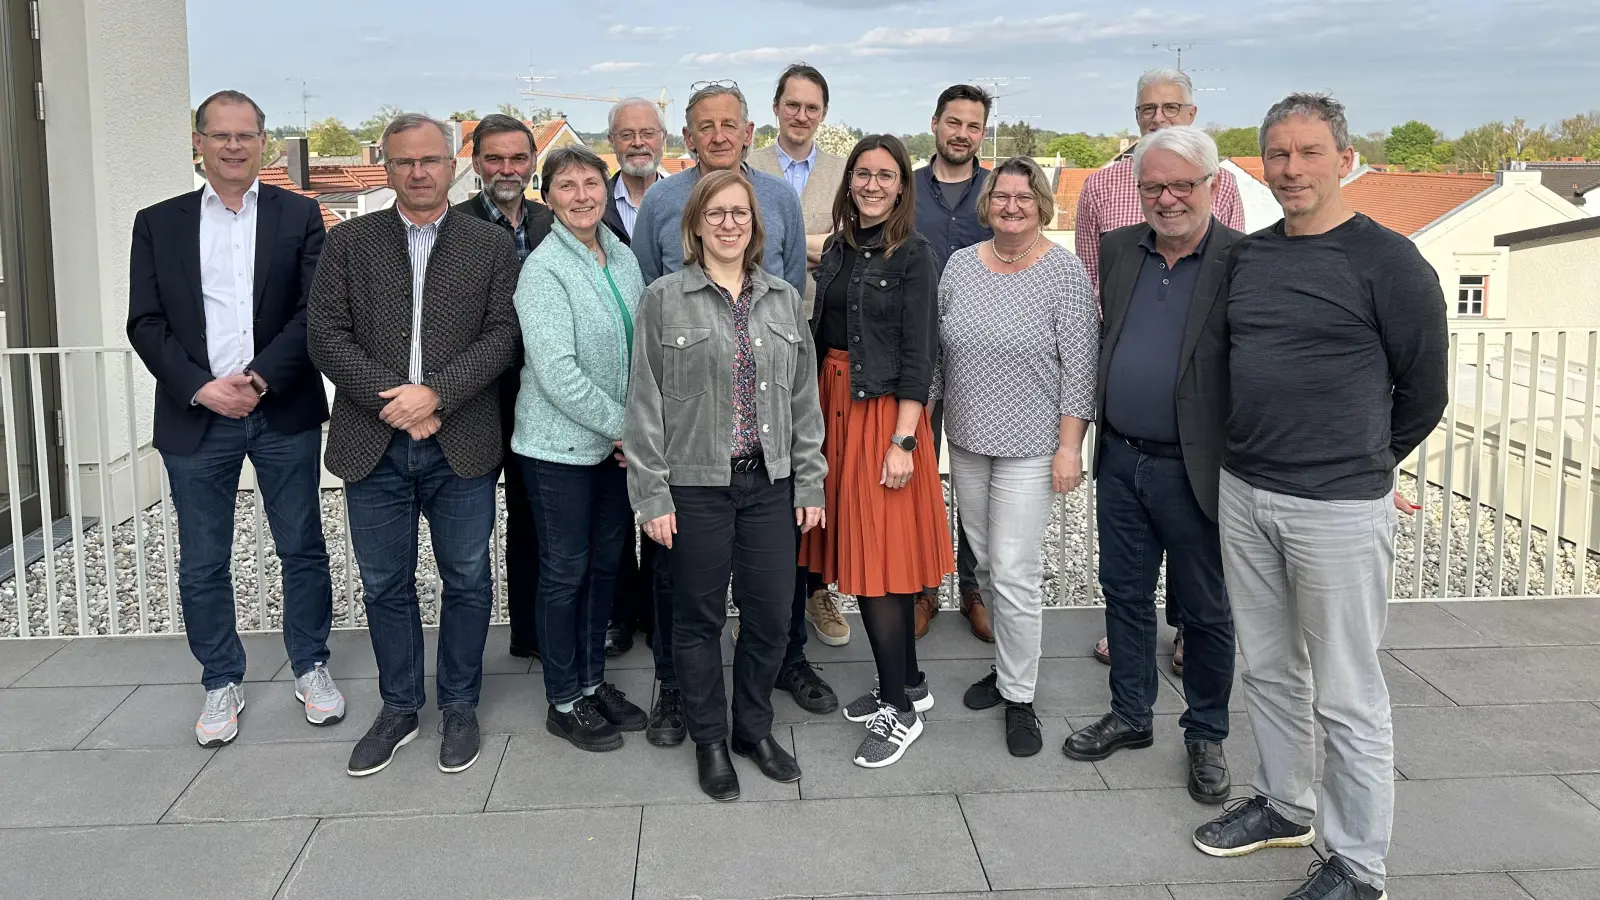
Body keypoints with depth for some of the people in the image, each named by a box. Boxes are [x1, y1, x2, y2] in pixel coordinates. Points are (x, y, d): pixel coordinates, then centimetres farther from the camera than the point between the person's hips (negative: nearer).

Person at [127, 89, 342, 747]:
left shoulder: (299, 216, 4)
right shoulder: (158, 224, 8)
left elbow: (313, 313, -4)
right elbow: (145, 323, 2)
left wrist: (259, 379, -15)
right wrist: (202, 388, -12)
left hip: (284, 413, -1)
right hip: (195, 417, 1)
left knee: (302, 549, 8)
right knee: (202, 564, 7)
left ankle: (311, 668, 24)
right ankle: (222, 683, 22)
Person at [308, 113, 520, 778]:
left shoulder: (492, 244, 5)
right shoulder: (348, 242, 7)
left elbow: (502, 336, -4)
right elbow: (327, 335, 0)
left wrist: (436, 394, -16)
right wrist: (388, 399, -12)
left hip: (461, 444, -1)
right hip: (374, 443, 1)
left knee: (467, 580, 7)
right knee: (385, 584, 10)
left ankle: (459, 706, 24)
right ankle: (398, 708, 26)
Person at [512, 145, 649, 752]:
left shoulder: (623, 258, 6)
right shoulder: (543, 269, -15)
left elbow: (641, 350, 12)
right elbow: (556, 369, -22)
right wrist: (623, 426, -17)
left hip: (616, 444, 7)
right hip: (560, 446, -7)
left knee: (605, 564, 15)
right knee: (565, 571, 4)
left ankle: (593, 681, 30)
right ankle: (564, 702, 18)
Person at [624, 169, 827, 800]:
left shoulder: (782, 297, 9)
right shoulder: (665, 299, -2)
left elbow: (804, 398, 10)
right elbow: (645, 403, -4)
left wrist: (810, 483, 6)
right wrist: (651, 495, -8)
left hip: (770, 483, 3)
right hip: (695, 486, -3)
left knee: (771, 614, 7)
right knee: (700, 617, 8)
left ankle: (754, 728, 28)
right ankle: (710, 740, 25)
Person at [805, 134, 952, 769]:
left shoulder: (912, 257, -7)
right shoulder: (837, 250, 12)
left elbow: (919, 355, -12)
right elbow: (822, 335, 13)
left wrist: (903, 441, -17)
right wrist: (817, 418, 6)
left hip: (883, 410, -7)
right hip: (833, 403, 7)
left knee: (878, 556, -5)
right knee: (853, 548, 11)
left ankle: (900, 710, 7)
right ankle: (909, 684, 25)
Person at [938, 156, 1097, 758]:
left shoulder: (1065, 273, -8)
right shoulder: (959, 265, 6)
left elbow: (1080, 368, -9)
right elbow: (936, 352, 11)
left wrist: (1070, 446, -13)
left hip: (1030, 448, -5)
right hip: (967, 442, 5)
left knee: (1014, 573, -5)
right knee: (985, 564, 14)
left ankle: (1019, 697, 9)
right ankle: (1012, 664, 31)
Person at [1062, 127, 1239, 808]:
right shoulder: (1117, 250, 5)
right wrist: (1096, 436, 11)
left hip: (1194, 471, -5)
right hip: (1121, 461, 5)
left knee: (1205, 611, 10)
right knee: (1125, 595, 17)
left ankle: (1206, 736, 28)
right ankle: (1130, 716, 35)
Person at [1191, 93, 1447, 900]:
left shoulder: (1388, 262, -9)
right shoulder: (1248, 256, 8)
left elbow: (1423, 392, -2)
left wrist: (1356, 466, 9)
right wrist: (1256, 460, 16)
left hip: (1338, 509, -6)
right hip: (1242, 494, 6)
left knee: (1346, 696, 3)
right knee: (1269, 670, 19)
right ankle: (1282, 804, 37)